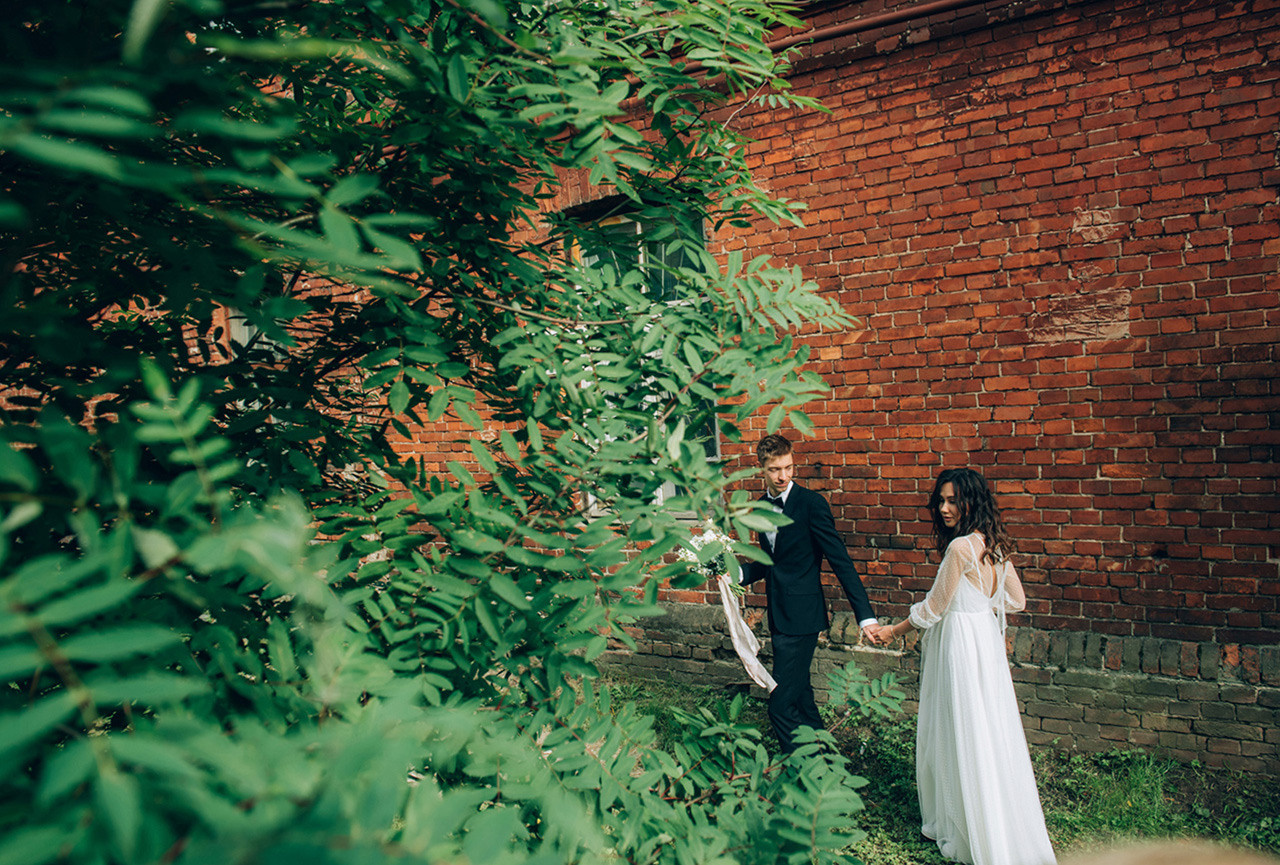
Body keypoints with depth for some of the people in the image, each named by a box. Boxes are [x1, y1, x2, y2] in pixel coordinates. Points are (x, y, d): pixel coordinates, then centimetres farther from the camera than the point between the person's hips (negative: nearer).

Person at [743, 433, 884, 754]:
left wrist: (866, 616, -21)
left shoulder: (811, 503, -14)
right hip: (780, 616, 8)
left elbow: (841, 561, -16)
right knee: (800, 697, 20)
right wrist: (740, 573, 1)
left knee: (781, 706, -9)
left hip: (801, 617, -8)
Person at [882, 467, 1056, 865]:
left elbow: (934, 607, -13)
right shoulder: (993, 545, 5)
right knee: (988, 733, 17)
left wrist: (894, 631, -1)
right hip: (986, 636, 9)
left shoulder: (960, 547, -21)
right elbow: (1016, 599, 12)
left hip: (961, 642, -9)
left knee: (962, 735, 4)